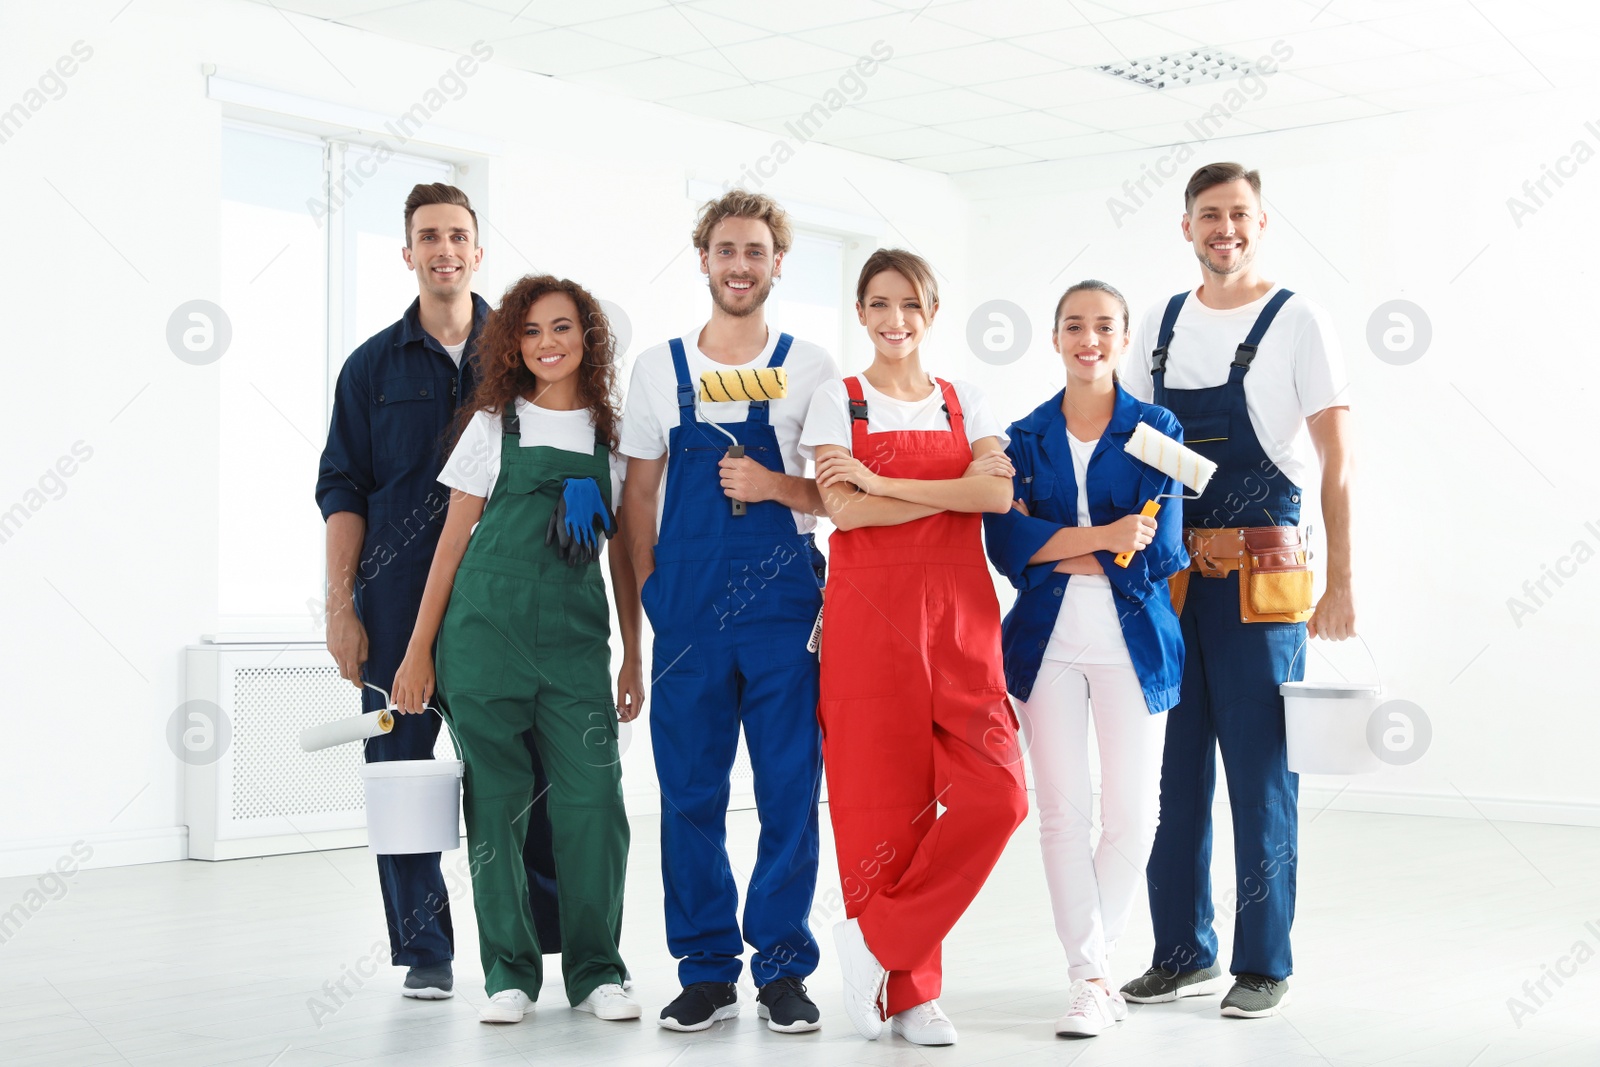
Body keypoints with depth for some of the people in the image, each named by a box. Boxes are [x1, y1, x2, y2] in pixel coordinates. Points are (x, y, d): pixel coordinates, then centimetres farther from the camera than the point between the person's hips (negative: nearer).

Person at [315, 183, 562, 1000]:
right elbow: (342, 490, 6)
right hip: (399, 597, 1)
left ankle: (561, 931, 10)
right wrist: (341, 608, -2)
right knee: (401, 766, 1)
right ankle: (424, 952, 11)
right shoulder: (374, 366, 8)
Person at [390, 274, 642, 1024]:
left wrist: (633, 658, 11)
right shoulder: (493, 426, 7)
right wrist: (419, 649, 3)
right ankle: (509, 974, 11)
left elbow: (625, 556, 14)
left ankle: (596, 972, 7)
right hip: (486, 631, -1)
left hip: (577, 637, 1)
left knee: (592, 799, -6)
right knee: (496, 801, 1)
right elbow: (453, 542, 7)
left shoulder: (611, 434, 11)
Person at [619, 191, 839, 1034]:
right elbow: (639, 492, 13)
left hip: (784, 602, -1)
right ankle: (707, 971, 15)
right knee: (689, 796, 3)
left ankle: (784, 970, 12)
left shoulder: (812, 369, 6)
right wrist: (650, 586, 4)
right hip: (688, 608, 1)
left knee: (790, 795, 0)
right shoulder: (659, 368, 10)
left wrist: (777, 486, -12)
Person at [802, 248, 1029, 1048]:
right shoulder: (837, 402, 6)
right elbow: (845, 511, -10)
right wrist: (957, 486, -8)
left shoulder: (966, 404, 14)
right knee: (885, 800, -2)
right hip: (869, 615, -3)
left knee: (995, 793, -10)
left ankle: (879, 936, 3)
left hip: (958, 617, 3)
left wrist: (880, 480, -10)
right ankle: (908, 989, 11)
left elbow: (999, 495, -5)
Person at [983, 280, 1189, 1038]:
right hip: (1050, 641, 1)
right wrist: (1104, 538, -15)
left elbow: (1160, 550, -7)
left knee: (1132, 817, 0)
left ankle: (1093, 954, 19)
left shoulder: (1157, 430, 4)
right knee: (1062, 812, 0)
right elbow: (1006, 542, -5)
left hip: (1132, 640, -1)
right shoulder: (1026, 437, 8)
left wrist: (1055, 551, -8)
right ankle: (1089, 977, 9)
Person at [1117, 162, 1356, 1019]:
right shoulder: (1160, 328, 12)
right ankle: (1184, 954, 21)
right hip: (1167, 577, 5)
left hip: (1260, 577, -4)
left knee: (1260, 777, 0)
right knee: (1173, 772, 9)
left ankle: (1264, 966, 11)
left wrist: (1339, 584, -10)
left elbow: (1336, 462, -4)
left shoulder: (1296, 322, -2)